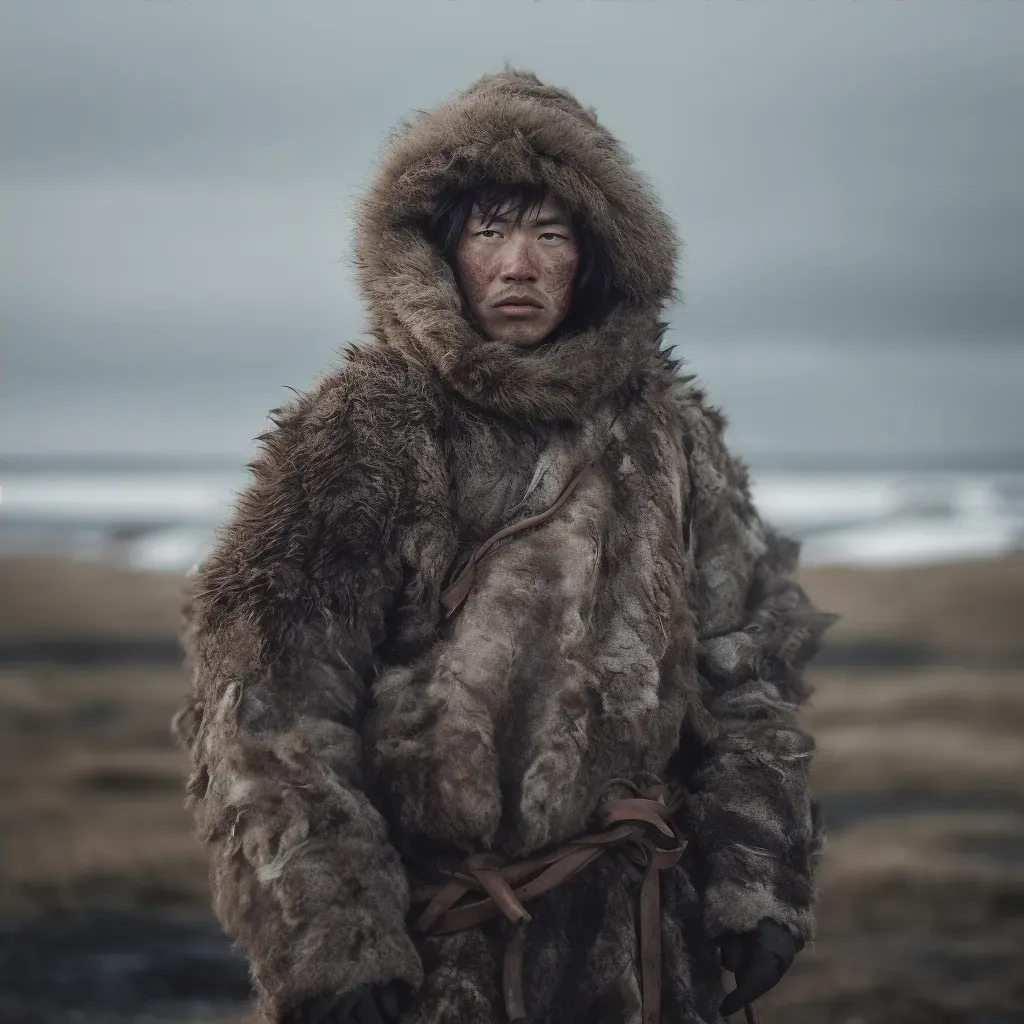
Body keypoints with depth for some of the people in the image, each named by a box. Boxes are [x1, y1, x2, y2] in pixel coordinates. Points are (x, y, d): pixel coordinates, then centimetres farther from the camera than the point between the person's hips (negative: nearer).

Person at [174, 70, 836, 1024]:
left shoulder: (666, 435, 7)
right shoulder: (361, 437, -7)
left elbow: (746, 675, 11)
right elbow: (267, 706, -12)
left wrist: (758, 883, 4)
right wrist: (329, 945, -16)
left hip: (639, 944, 4)